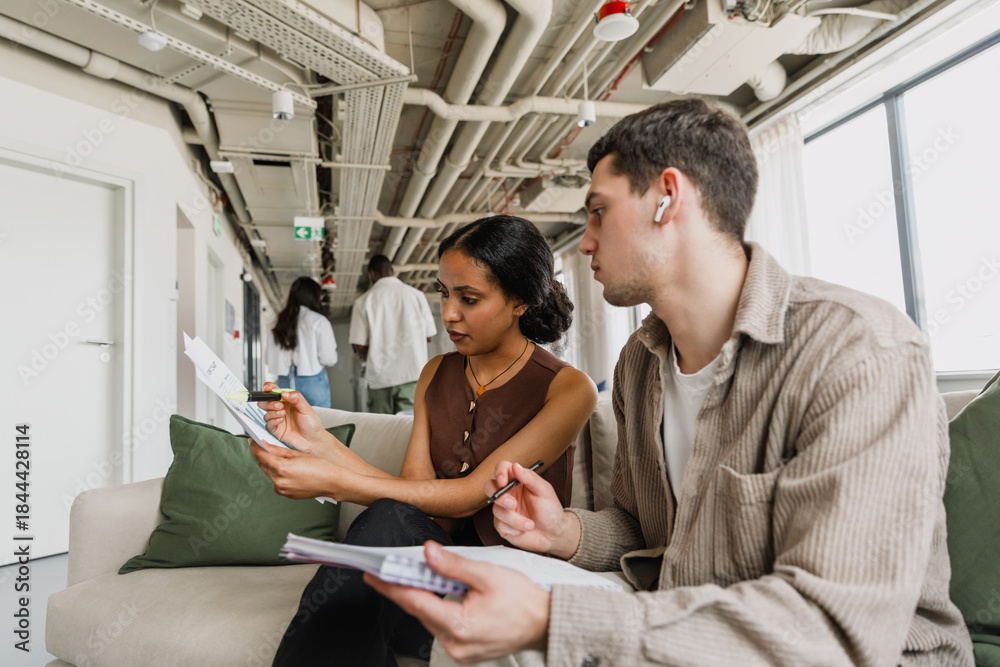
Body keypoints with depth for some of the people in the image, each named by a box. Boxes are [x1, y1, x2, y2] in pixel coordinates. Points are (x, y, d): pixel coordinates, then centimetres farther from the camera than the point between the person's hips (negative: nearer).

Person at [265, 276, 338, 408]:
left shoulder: (277, 325, 7)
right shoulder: (318, 321, -5)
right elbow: (329, 358, -8)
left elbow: (270, 361, 7)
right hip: (312, 383, -4)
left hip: (284, 383, 4)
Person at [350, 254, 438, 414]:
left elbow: (360, 345, -5)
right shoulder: (416, 294, 2)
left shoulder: (363, 301, -2)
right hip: (412, 373, 1)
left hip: (380, 378, 0)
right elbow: (429, 335, 6)